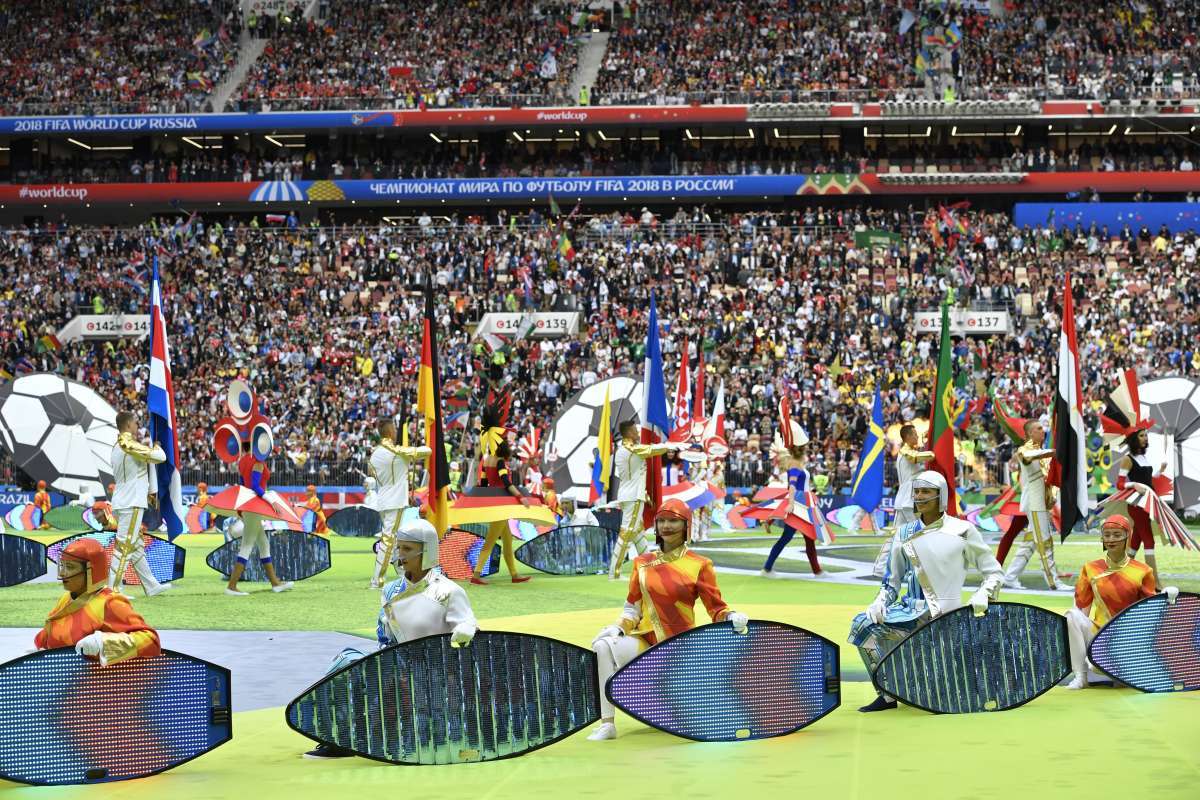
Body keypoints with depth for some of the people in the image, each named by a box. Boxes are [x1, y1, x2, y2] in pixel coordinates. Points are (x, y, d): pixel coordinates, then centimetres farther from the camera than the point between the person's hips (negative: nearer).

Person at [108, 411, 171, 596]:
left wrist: (148, 495, 23)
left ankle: (152, 586, 21)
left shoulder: (117, 447, 15)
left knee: (137, 546, 14)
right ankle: (112, 590, -10)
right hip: (131, 504, -10)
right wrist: (155, 446, 6)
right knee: (124, 547, -9)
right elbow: (160, 457, -16)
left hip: (123, 503, 10)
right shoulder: (130, 445, -14)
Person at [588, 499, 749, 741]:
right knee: (604, 645, -28)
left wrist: (731, 618, -26)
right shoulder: (643, 563, 6)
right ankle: (607, 724, -21)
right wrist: (619, 628, -7)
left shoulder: (699, 566, -4)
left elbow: (717, 608, -5)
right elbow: (633, 608, 11)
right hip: (645, 641, 2)